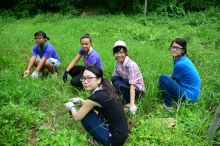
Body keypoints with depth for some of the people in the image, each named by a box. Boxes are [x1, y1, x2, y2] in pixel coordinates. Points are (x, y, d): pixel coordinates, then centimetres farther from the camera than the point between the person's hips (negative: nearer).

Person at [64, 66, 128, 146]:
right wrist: (80, 100, 25)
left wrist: (71, 107, 13)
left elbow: (77, 117, -6)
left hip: (114, 139, -8)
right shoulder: (105, 89, 0)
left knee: (85, 115, -6)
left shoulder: (96, 97, -22)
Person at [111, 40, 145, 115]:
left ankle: (129, 102, -8)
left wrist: (132, 104, -39)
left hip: (137, 89, -6)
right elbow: (113, 78, -2)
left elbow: (132, 85, -34)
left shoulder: (131, 65, -27)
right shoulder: (118, 62, -7)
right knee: (114, 79, -18)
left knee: (117, 84, -28)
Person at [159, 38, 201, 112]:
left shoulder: (180, 64, -21)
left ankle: (169, 106, -5)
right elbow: (173, 76, 14)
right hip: (193, 94, 10)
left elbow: (172, 77, -4)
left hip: (189, 96, -10)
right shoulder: (184, 59, 5)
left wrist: (161, 81, 11)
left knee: (163, 78, -16)